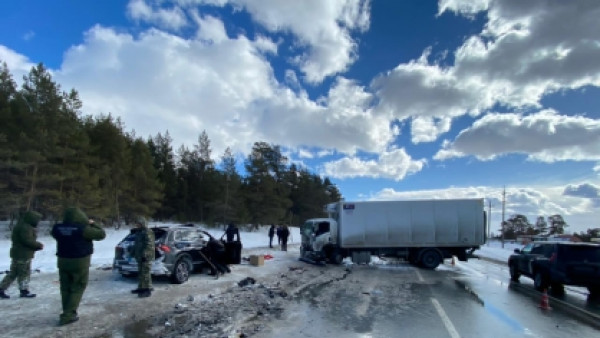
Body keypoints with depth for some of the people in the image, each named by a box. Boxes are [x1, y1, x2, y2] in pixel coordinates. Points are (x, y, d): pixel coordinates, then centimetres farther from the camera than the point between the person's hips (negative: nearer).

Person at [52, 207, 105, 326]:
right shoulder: (83, 229, -19)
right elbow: (101, 234, -11)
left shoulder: (57, 228, -4)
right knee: (77, 288, 5)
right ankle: (68, 315, 1)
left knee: (65, 288, 15)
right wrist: (92, 224, 4)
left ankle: (67, 313, 21)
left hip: (63, 261, 5)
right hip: (80, 262, -5)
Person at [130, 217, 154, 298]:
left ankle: (148, 290, -4)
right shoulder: (139, 232, 17)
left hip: (146, 257, -10)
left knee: (145, 273, -8)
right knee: (140, 273, 17)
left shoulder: (148, 232, -15)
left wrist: (144, 254, -25)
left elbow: (149, 245, -22)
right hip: (139, 256, 10)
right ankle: (141, 288, 27)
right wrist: (134, 252, 22)